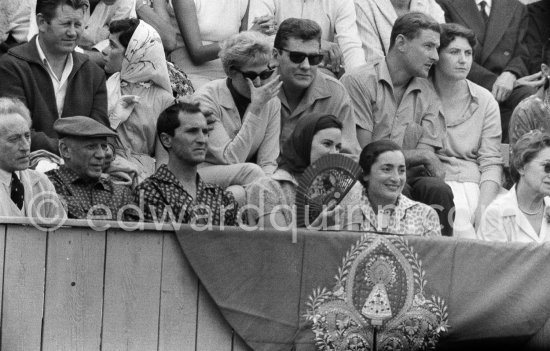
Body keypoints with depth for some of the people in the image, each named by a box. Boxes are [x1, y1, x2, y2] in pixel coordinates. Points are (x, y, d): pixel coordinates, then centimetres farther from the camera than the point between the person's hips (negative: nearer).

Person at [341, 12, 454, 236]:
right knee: (399, 191, -34)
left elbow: (428, 156, 6)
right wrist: (417, 156, -5)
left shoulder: (428, 95, 15)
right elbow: (363, 154, -8)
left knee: (438, 190, -26)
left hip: (408, 176, 4)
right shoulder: (358, 81, -3)